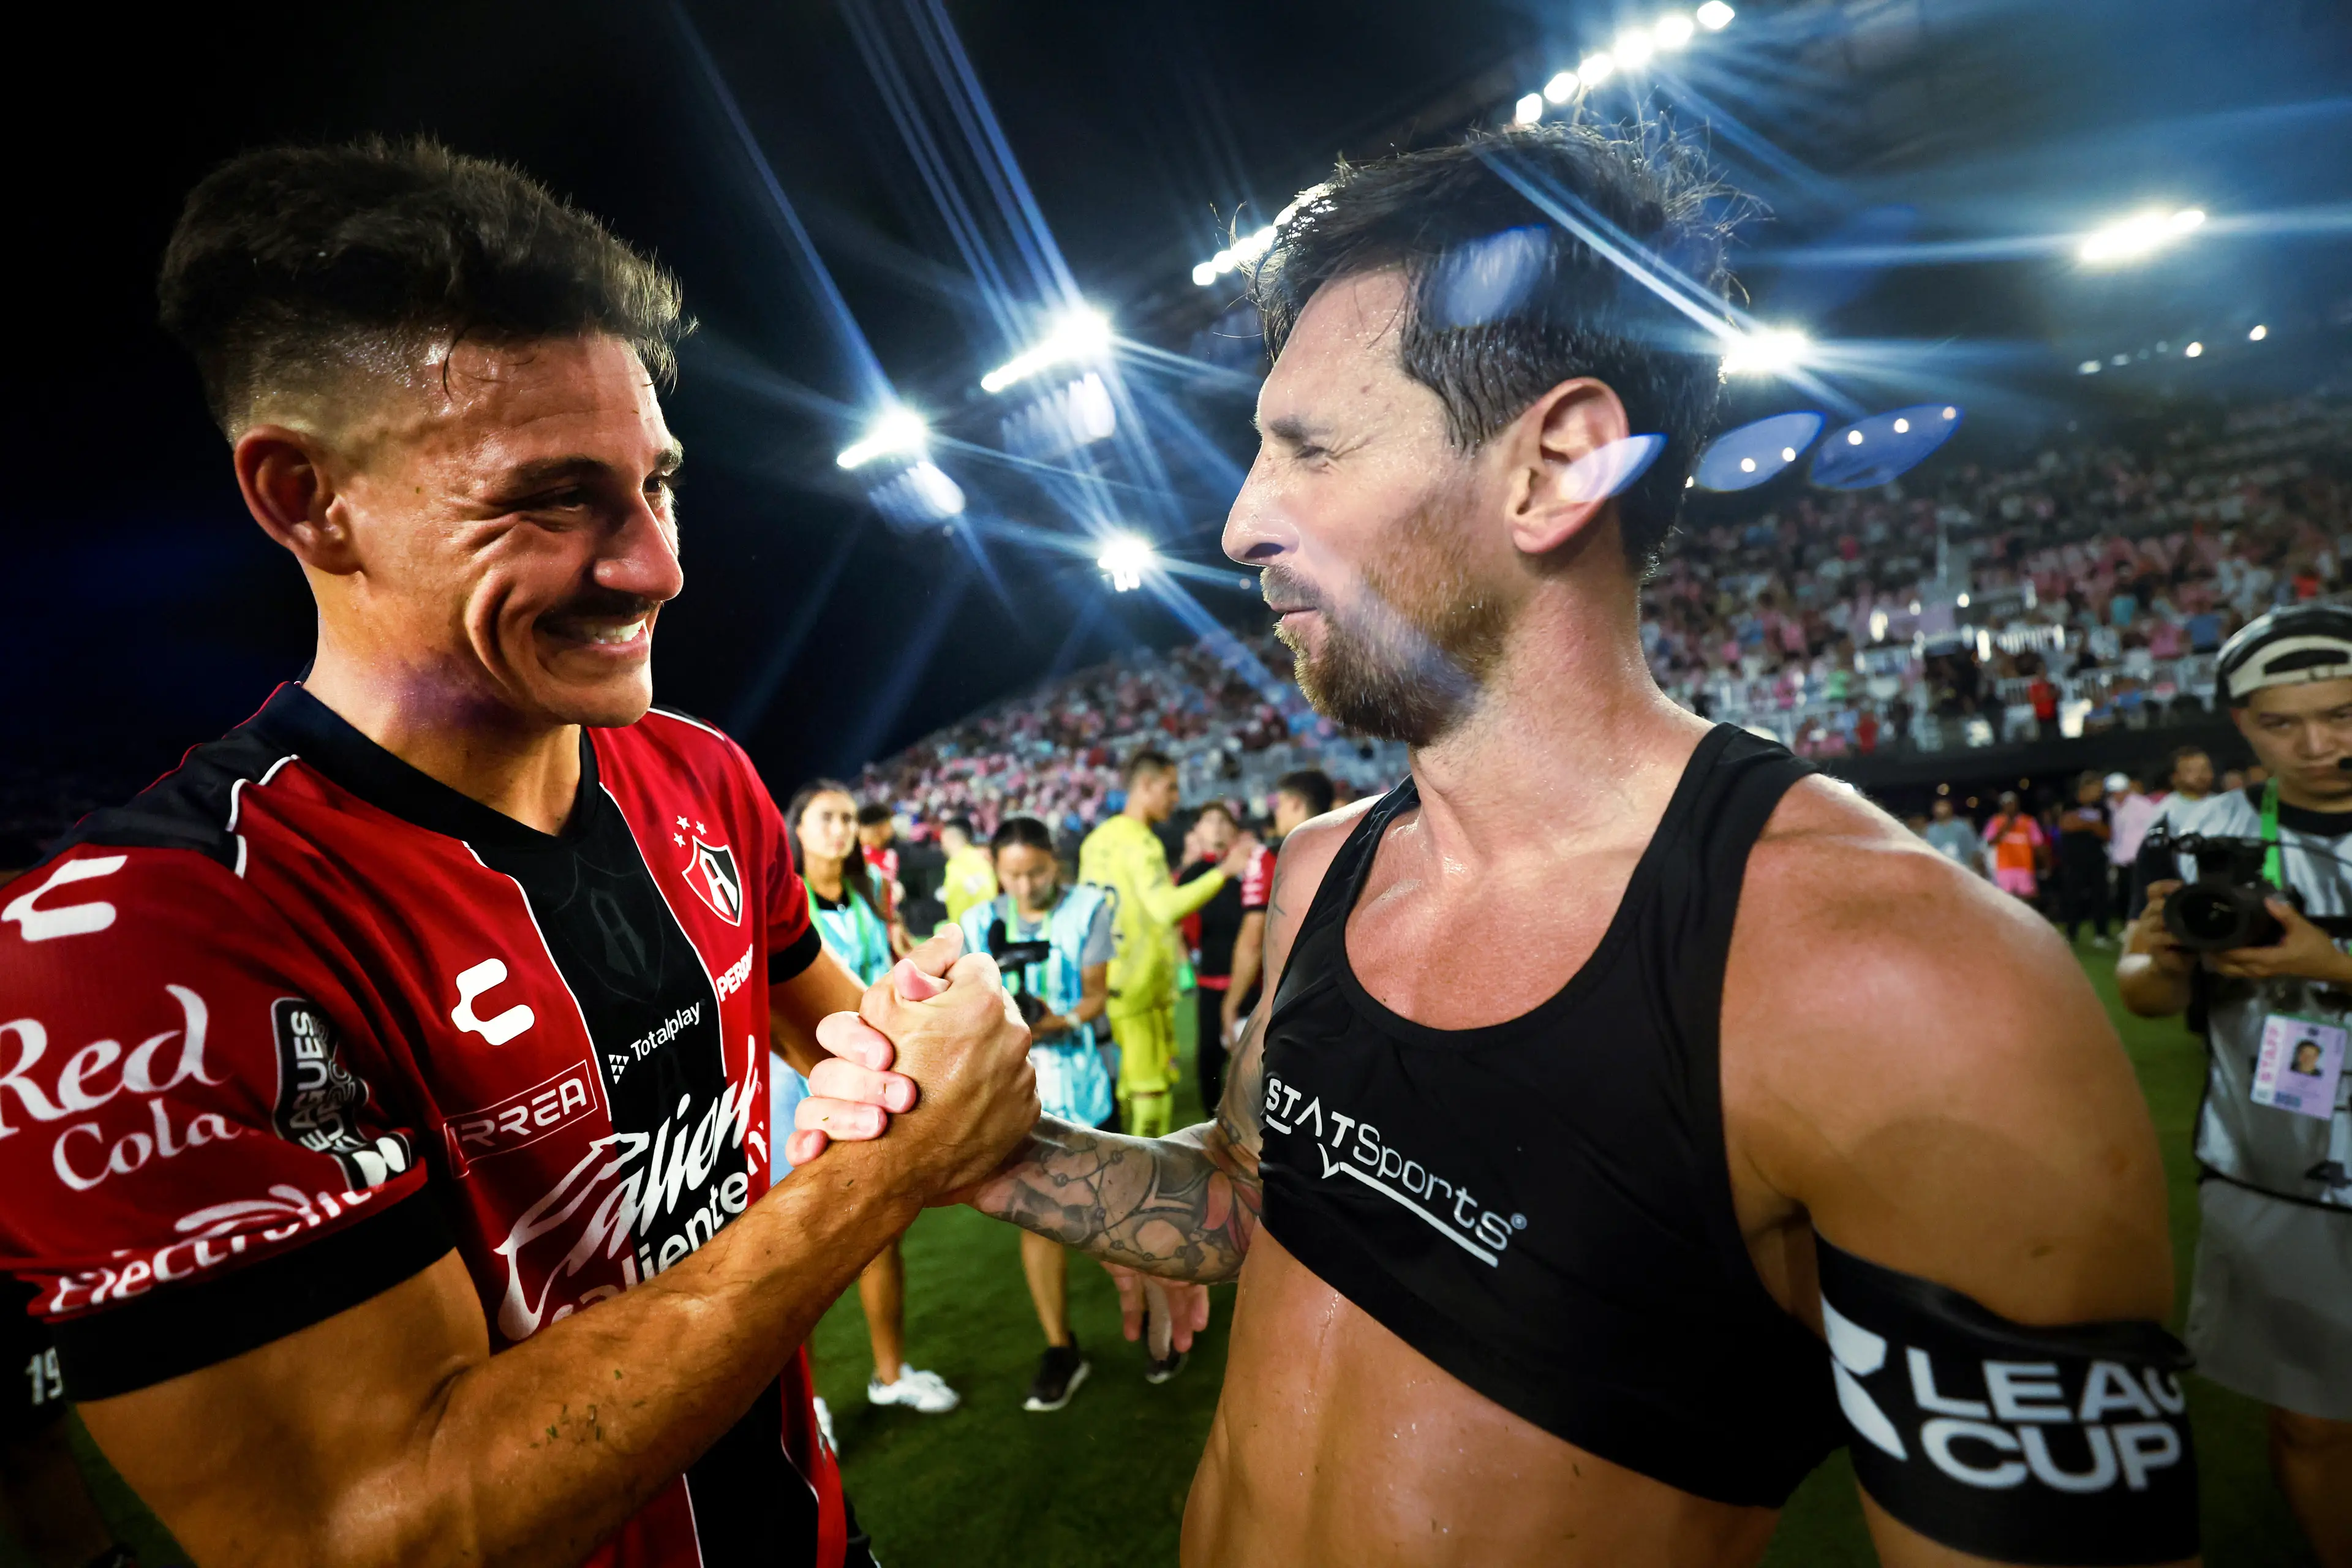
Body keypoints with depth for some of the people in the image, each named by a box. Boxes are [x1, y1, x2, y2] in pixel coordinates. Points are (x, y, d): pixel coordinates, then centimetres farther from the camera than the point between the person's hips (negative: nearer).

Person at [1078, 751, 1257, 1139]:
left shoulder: (1095, 840, 10)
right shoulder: (1141, 842, -16)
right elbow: (1166, 908, -29)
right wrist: (1224, 871, -26)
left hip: (1101, 983, 9)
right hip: (1141, 987, -8)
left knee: (1119, 1084, 15)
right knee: (1151, 1088, 0)